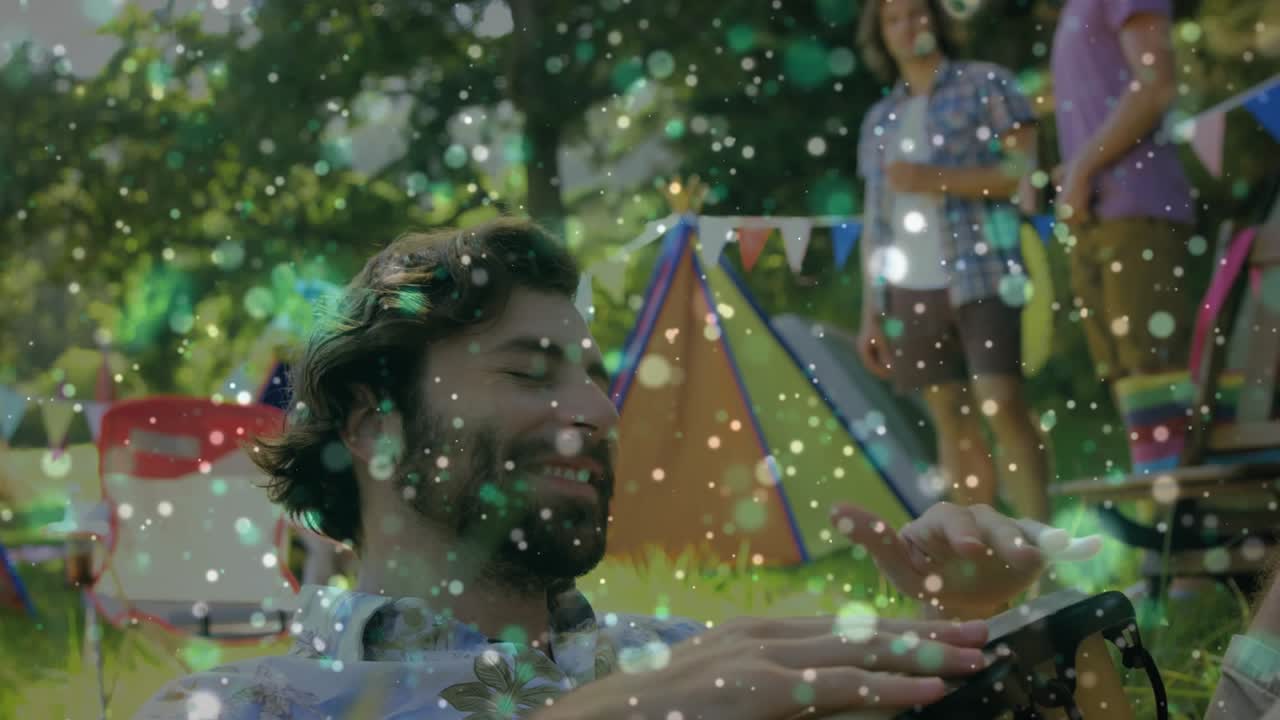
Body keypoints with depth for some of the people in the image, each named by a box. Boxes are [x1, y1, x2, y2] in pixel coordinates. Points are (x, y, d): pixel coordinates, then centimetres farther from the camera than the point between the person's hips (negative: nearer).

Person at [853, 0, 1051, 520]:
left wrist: (936, 180, -15)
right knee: (952, 421, 3)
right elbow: (875, 225, 16)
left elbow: (1031, 170, -8)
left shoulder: (986, 83, 2)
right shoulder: (879, 121, 16)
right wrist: (870, 313, 9)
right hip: (911, 290, 5)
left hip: (981, 274, -5)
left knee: (1001, 406, -16)